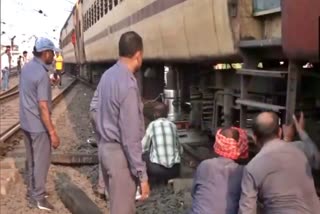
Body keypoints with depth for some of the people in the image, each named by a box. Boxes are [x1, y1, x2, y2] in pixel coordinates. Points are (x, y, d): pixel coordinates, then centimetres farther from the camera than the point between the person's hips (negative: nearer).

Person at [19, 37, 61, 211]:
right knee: (41, 161, 4)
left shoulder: (26, 67, 4)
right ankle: (38, 198, 14)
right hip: (38, 125, -9)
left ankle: (32, 189, 34)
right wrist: (52, 132, -24)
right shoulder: (42, 74, -23)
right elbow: (43, 107, -26)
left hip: (26, 122, 9)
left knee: (31, 158, 21)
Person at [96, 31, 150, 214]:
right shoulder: (128, 85, -23)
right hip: (119, 152, -9)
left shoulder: (108, 75, 5)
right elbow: (131, 136, -23)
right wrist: (142, 175, -19)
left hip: (106, 146, 9)